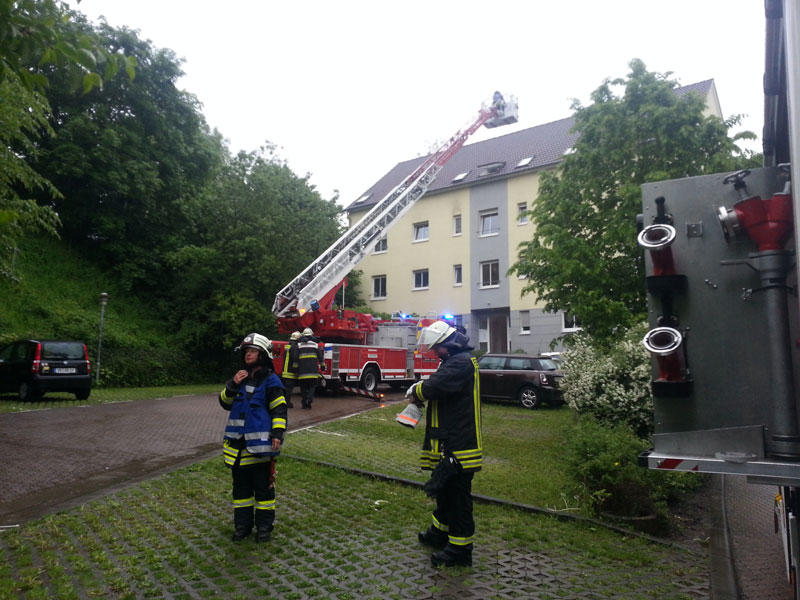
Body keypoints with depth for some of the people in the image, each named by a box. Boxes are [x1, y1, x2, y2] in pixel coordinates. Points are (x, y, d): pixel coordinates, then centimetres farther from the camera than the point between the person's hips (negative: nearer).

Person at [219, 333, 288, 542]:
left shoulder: (270, 380, -8)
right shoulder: (241, 378, 11)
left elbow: (279, 410, -10)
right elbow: (225, 402, 11)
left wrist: (277, 434, -19)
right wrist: (233, 384, -6)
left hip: (260, 444, -6)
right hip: (238, 444, 6)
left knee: (263, 486, 6)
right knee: (241, 485, 15)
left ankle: (264, 526, 19)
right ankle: (242, 525, 28)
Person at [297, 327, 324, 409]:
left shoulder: (299, 344, 5)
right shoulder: (315, 344, 7)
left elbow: (296, 357, 4)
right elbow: (320, 356, 9)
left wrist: (296, 368, 8)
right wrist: (322, 365, 18)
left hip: (302, 370, 0)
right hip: (313, 371, 0)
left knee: (303, 387, 9)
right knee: (312, 386, 8)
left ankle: (304, 403, 8)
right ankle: (309, 399, -12)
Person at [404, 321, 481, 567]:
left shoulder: (462, 362, -19)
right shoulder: (454, 361, 16)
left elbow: (437, 385, -30)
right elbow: (442, 389, 21)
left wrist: (416, 391, -10)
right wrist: (420, 395, 2)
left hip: (459, 445, -11)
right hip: (448, 443, 11)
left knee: (457, 494, 0)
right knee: (443, 489, 23)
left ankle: (460, 549, 11)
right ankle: (441, 531, 40)